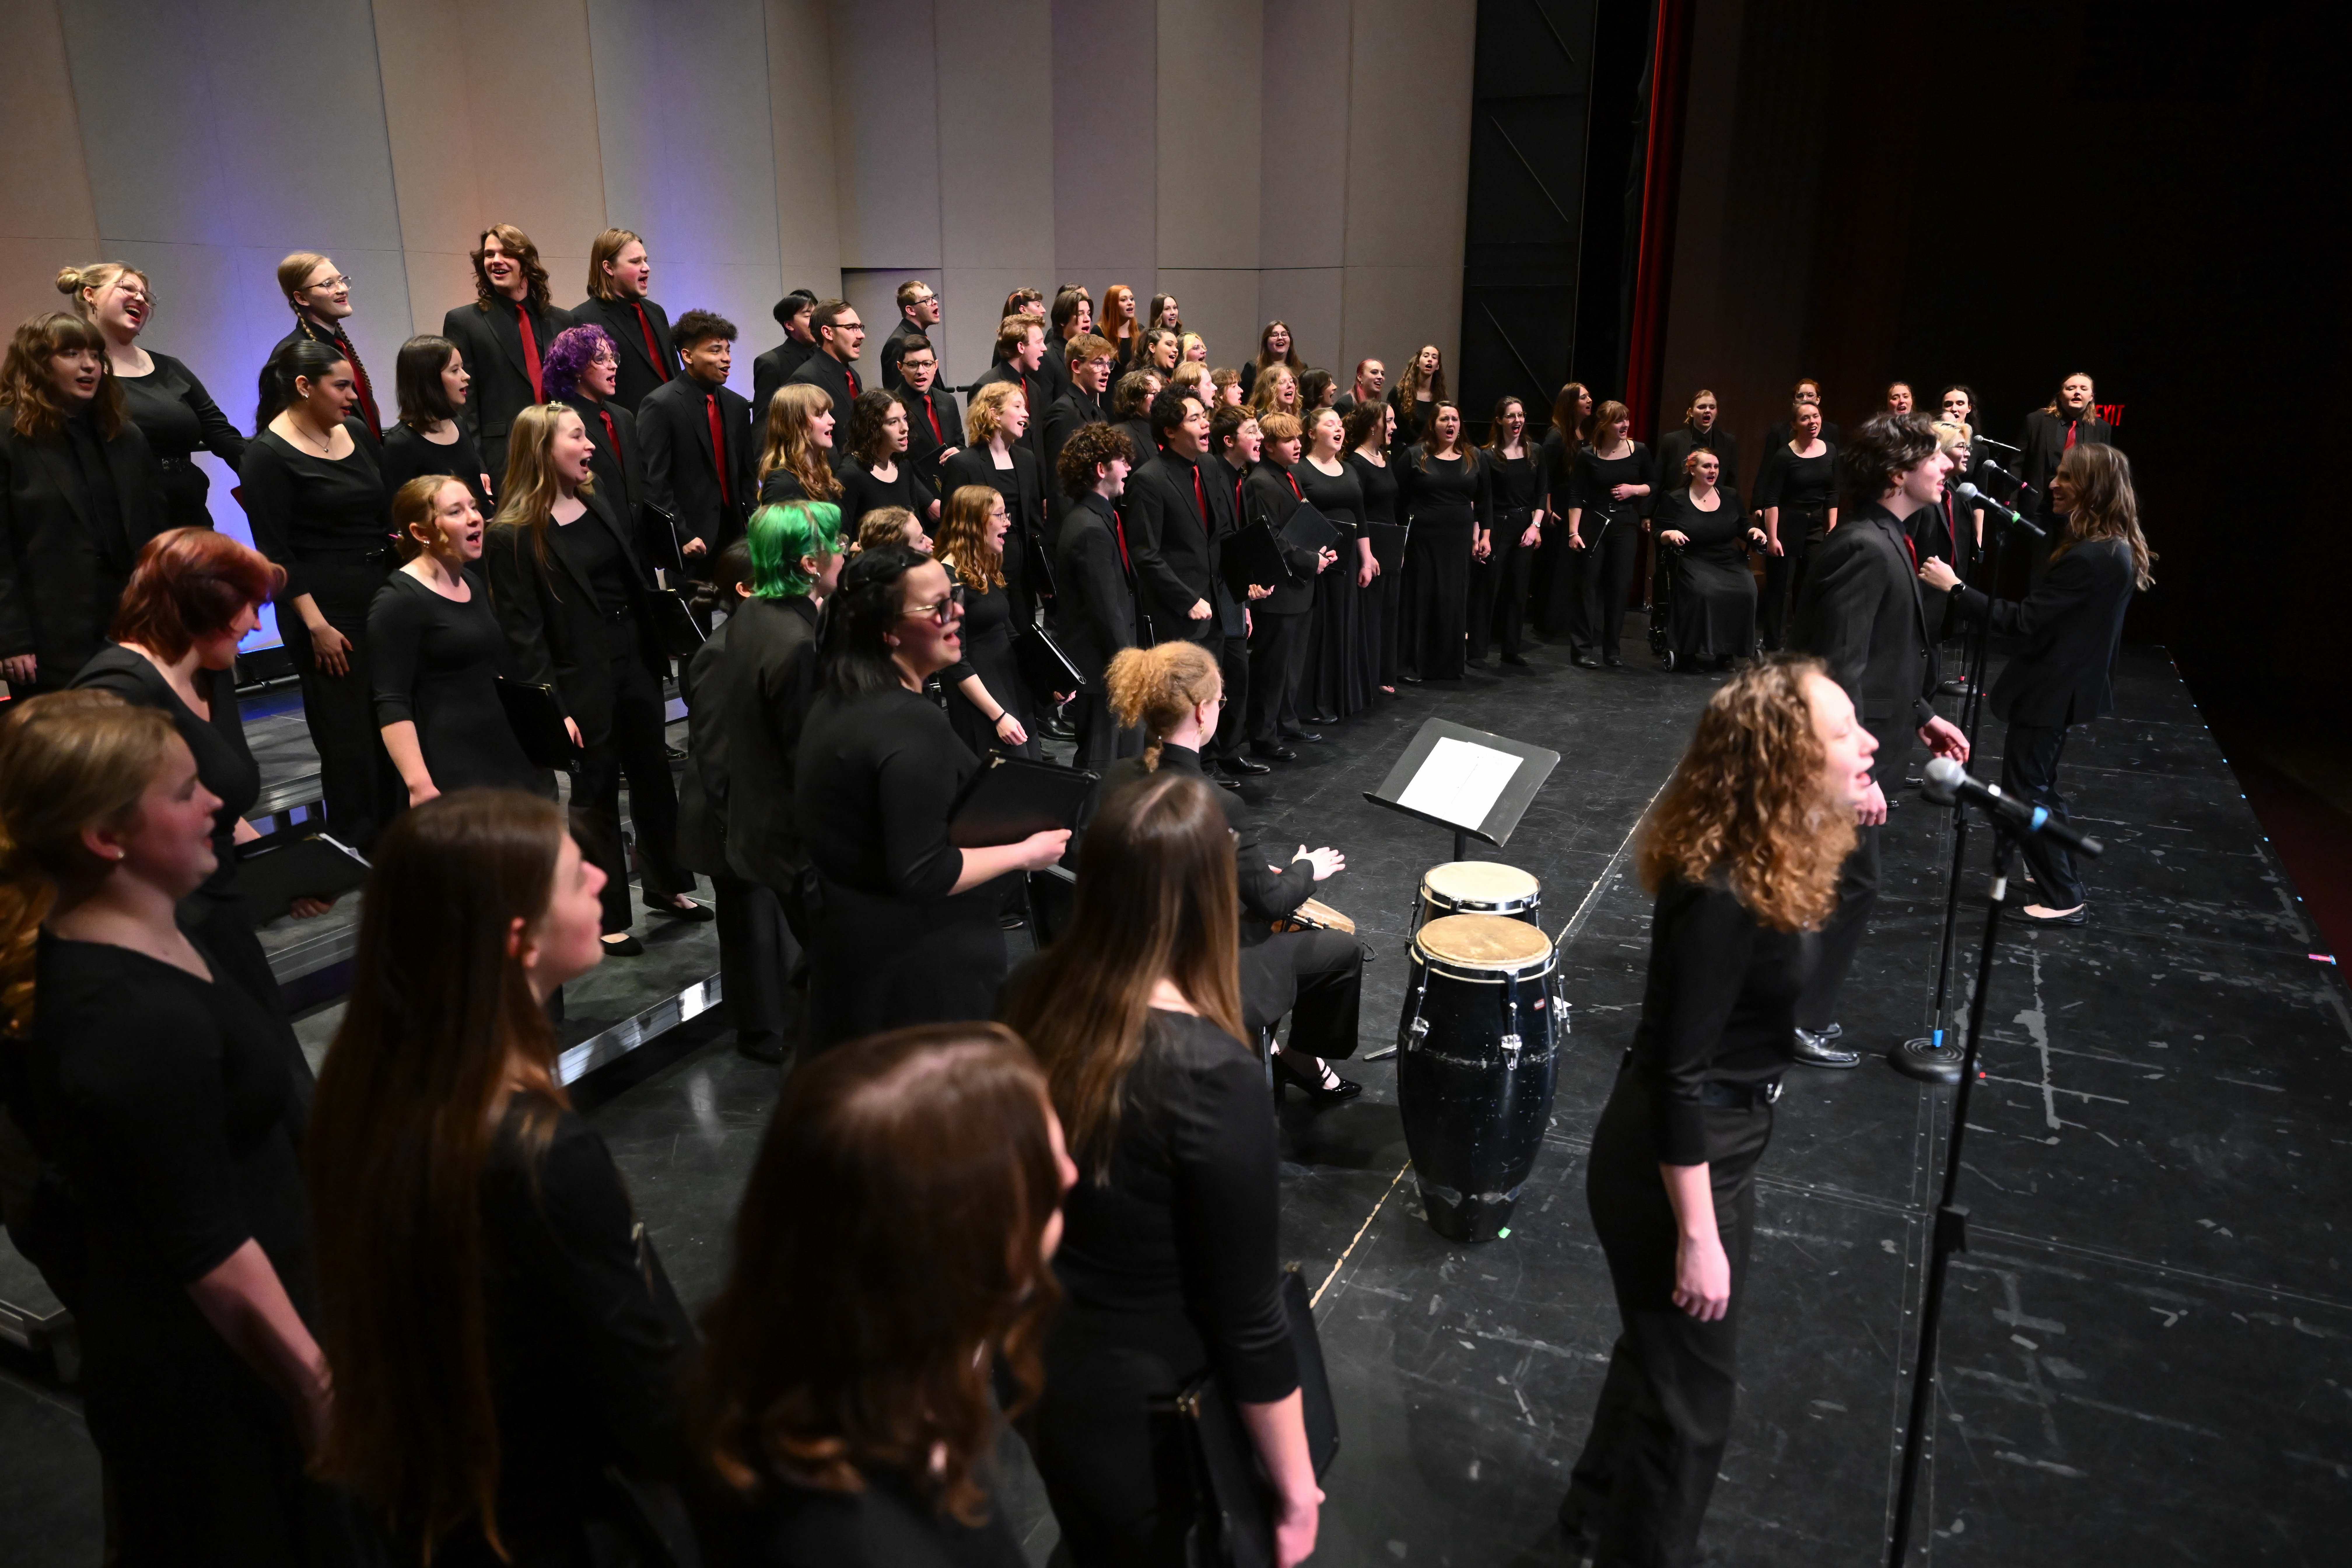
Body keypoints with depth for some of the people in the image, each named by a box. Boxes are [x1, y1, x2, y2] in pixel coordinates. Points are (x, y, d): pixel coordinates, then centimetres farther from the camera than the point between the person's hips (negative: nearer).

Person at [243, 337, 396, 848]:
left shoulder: (357, 433, 10)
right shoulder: (269, 455, -9)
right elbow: (275, 551, -11)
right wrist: (316, 625, -15)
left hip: (381, 594, 7)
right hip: (326, 608, -6)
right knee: (348, 735, 0)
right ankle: (354, 849, 12)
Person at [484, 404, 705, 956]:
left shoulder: (597, 505, 8)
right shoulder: (512, 536, -13)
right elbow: (524, 633, -14)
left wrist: (657, 656, 10)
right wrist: (553, 710, -18)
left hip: (635, 665, 7)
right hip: (585, 684, -6)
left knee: (654, 776, 17)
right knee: (596, 796, 7)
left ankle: (668, 887, 35)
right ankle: (609, 919, 21)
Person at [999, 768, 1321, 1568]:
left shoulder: (1030, 998, -13)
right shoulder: (1211, 1077, -32)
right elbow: (1247, 1319, -23)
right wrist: (1296, 1491, -9)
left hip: (1029, 1361, 5)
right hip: (1141, 1407, -5)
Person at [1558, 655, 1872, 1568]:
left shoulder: (1772, 861, -2)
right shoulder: (1719, 896, -30)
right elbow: (1677, 1076, -26)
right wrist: (1698, 1237, -19)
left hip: (1719, 1143, 10)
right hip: (1674, 1166, -10)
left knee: (1660, 1350, 28)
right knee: (1691, 1396, 10)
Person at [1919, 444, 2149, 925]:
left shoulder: (2090, 557, -27)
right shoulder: (2118, 549, 5)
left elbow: (2024, 622, -25)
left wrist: (1956, 588, -24)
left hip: (2052, 689, -10)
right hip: (2073, 682, 10)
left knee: (2025, 788, 1)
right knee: (2039, 782, 23)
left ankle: (2064, 899, 9)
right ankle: (2062, 877, 35)